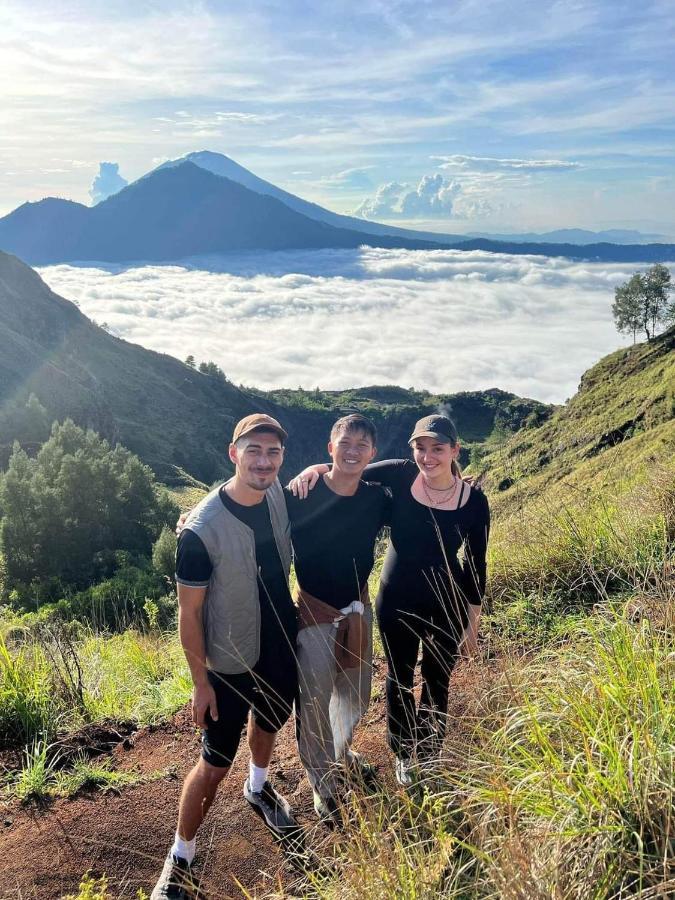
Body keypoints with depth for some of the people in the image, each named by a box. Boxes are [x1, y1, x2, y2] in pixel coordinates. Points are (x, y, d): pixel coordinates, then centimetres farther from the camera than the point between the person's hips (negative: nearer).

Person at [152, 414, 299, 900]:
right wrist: (201, 683, -13)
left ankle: (259, 787, 59)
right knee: (215, 765, 5)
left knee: (270, 721, 29)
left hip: (283, 648, 6)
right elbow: (189, 613, -18)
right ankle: (180, 859, 28)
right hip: (231, 664, -6)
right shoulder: (202, 529, -28)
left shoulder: (279, 494, -12)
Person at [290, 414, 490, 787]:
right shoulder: (399, 476, -16)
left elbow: (475, 565, -5)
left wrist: (473, 621, 1)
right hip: (396, 602, 1)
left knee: (436, 682, 18)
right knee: (400, 679, 19)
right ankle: (403, 753, 44)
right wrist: (315, 469, -25)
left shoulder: (474, 501, -15)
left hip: (447, 608, 0)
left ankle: (428, 756, 44)